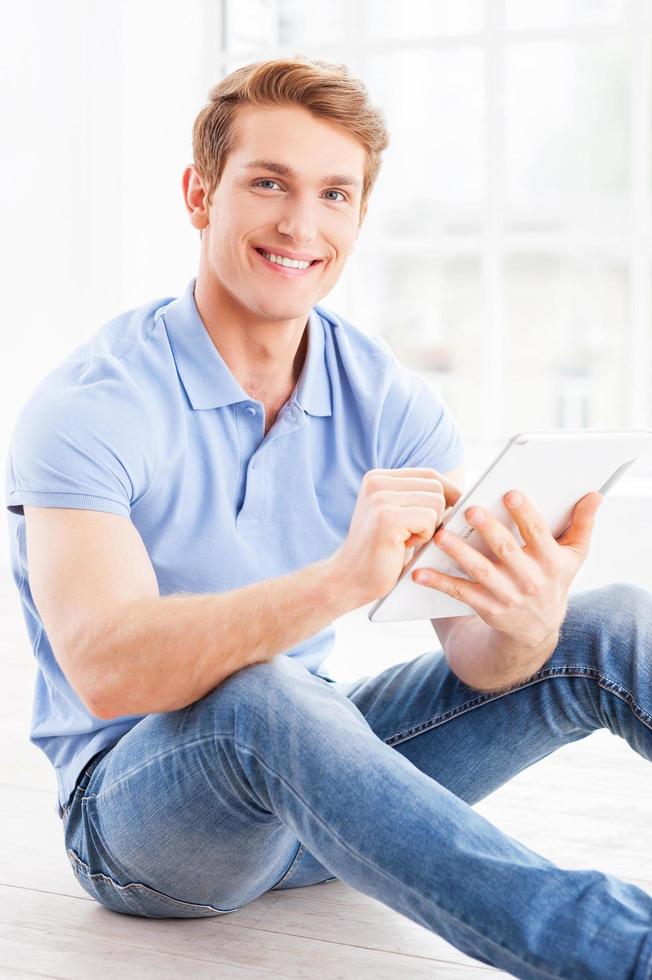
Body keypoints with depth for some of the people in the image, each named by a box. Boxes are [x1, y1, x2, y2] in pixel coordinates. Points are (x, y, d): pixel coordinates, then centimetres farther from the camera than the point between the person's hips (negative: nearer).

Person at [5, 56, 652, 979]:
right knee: (256, 695, -40)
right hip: (136, 816, -5)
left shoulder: (387, 401, -3)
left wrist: (525, 624, -37)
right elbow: (105, 670, -33)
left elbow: (477, 651, -12)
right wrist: (340, 582, -47)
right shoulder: (90, 407, -17)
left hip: (314, 766, 5)